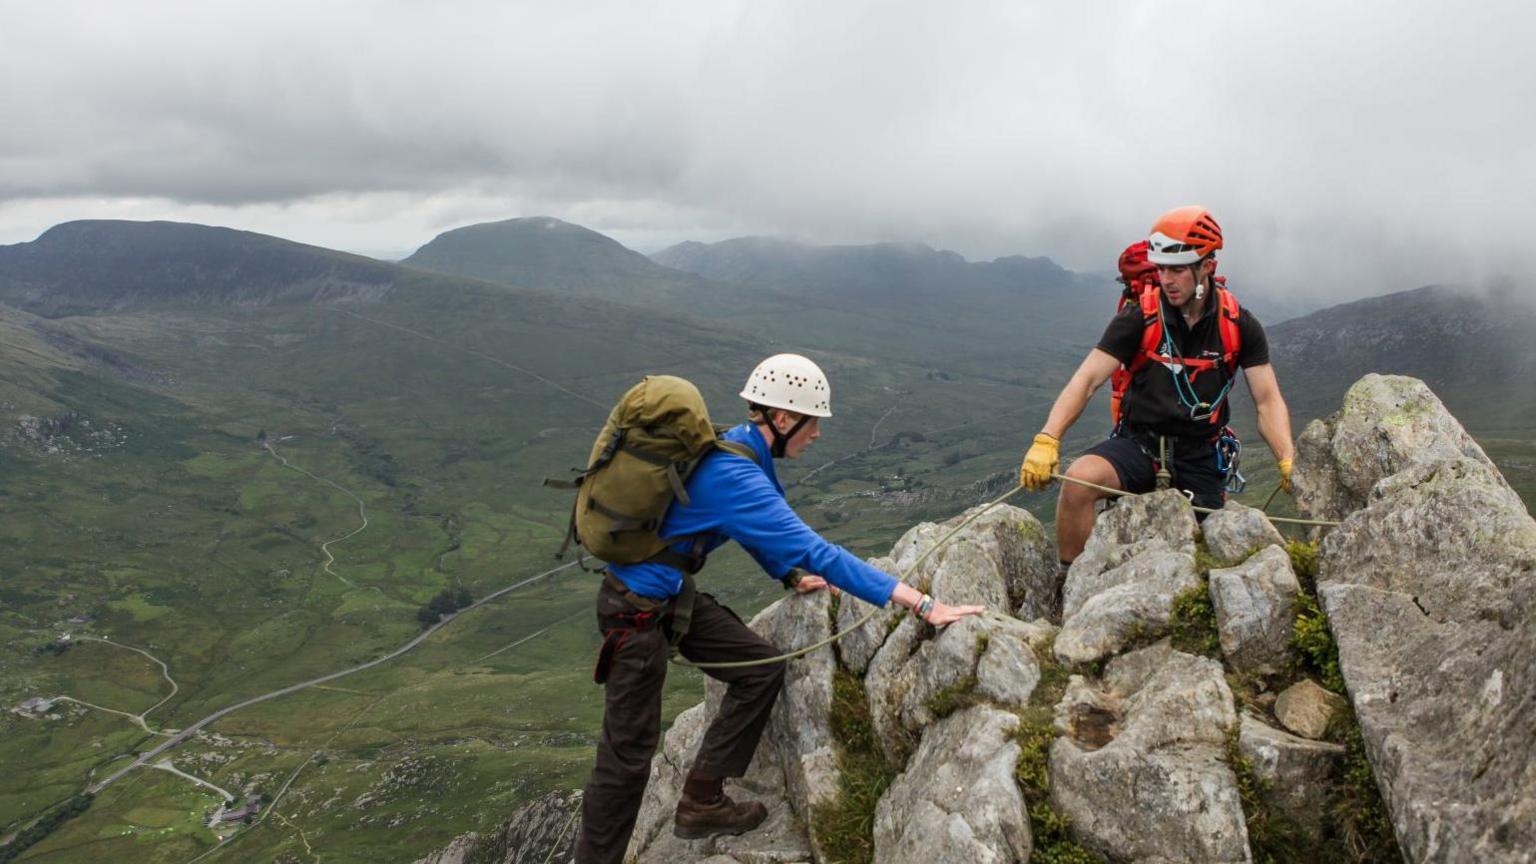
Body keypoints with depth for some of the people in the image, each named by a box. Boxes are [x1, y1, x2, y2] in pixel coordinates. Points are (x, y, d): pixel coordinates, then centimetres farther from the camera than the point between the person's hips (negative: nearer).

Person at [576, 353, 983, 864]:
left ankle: (700, 803, 20)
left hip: (673, 594, 9)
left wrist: (791, 577, 14)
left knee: (761, 668, 10)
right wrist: (922, 605, -34)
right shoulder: (733, 474, -29)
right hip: (636, 610, -9)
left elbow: (762, 531, 20)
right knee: (629, 753, -1)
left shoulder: (735, 446, 0)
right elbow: (815, 552, -34)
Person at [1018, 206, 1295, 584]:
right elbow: (1087, 379, -15)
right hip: (1139, 441, -2)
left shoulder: (1239, 326, -2)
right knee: (1080, 478, -30)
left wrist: (1289, 461, -19)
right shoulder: (1139, 317, -8)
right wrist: (1046, 440, -28)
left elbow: (1268, 400, -2)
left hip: (1200, 456, 2)